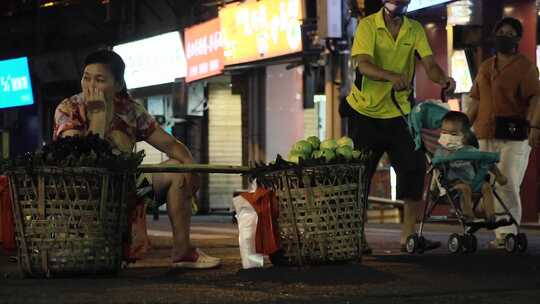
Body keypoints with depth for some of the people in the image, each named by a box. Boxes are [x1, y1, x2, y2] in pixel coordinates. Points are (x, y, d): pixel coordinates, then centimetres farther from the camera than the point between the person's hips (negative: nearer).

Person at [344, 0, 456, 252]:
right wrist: (393, 77, -43)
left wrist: (443, 80, -33)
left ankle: (408, 235, -2)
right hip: (364, 111, -3)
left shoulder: (415, 30, 2)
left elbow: (429, 64, -9)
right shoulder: (368, 25, -10)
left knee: (414, 167, -8)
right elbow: (363, 64, -24)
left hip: (398, 112, 3)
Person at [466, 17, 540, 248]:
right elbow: (476, 101, 22)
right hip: (487, 135, 6)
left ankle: (508, 235, -11)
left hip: (514, 136, -6)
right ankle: (500, 235, 11)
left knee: (507, 185, -12)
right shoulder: (485, 68, 18)